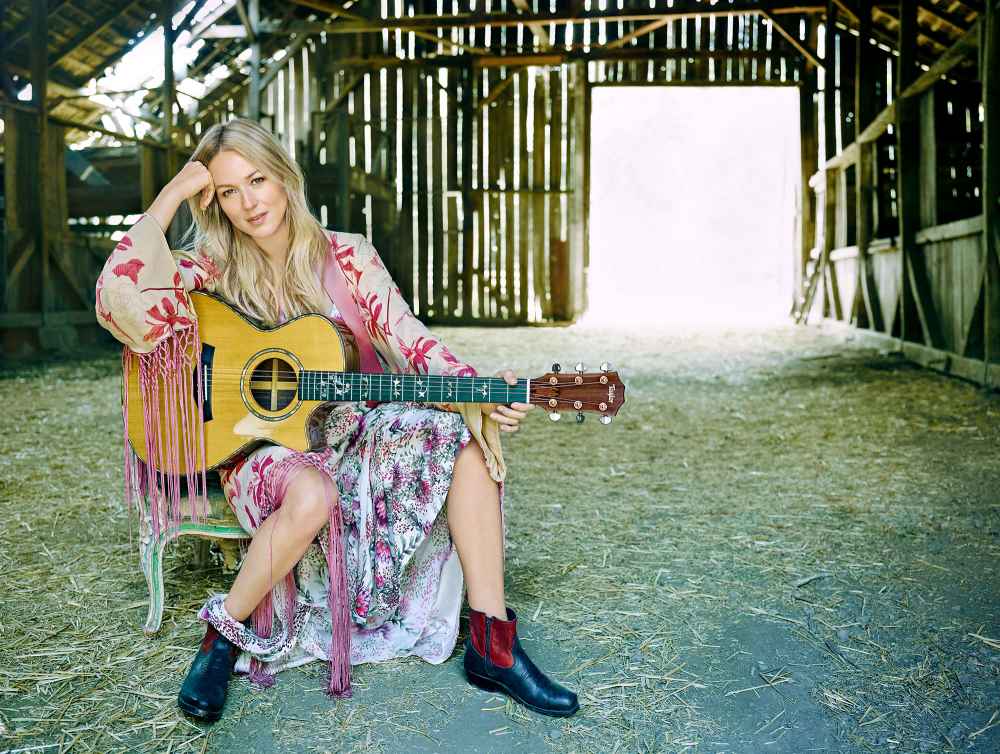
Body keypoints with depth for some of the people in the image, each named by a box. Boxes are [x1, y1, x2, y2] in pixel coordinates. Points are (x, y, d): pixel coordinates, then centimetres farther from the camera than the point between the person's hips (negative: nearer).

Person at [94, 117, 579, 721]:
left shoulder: (348, 256, 2)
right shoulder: (212, 266, -2)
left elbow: (412, 342, -6)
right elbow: (123, 299, -22)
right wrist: (173, 194, -14)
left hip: (355, 430, 3)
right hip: (260, 442, -3)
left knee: (468, 437, -23)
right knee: (312, 494, -38)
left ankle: (492, 645, -19)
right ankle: (225, 633, -10)